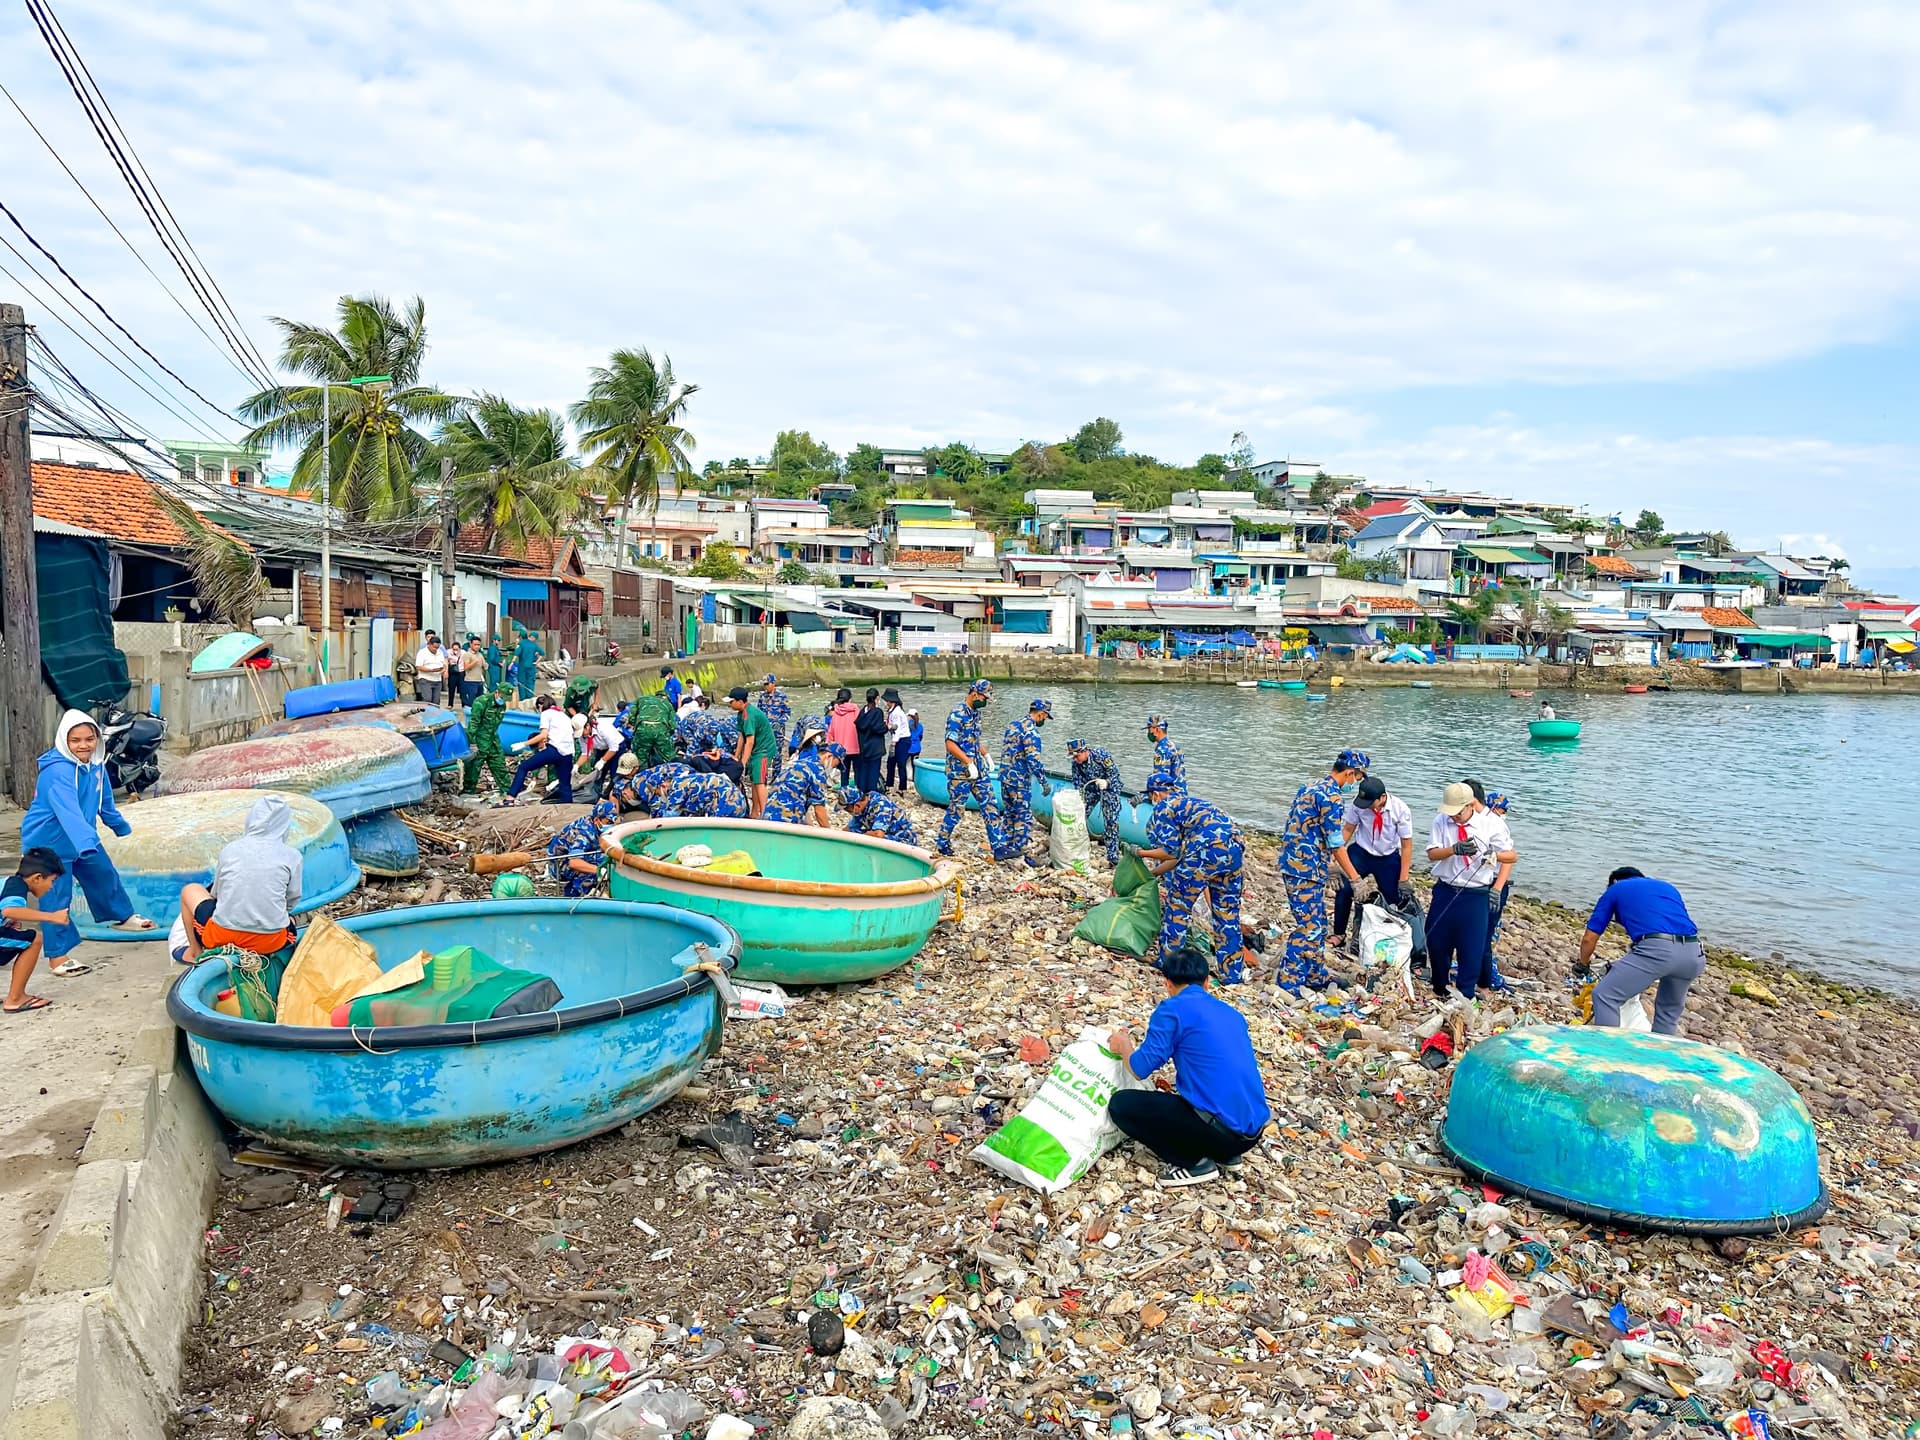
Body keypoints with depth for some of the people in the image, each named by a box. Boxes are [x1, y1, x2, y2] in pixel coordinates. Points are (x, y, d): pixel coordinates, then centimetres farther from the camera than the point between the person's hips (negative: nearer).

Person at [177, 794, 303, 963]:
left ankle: (195, 951, 25)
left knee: (190, 890, 28)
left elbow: (215, 893, 16)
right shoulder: (292, 856, -1)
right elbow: (292, 900, 7)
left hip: (223, 936, -1)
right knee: (290, 919, 38)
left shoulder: (229, 849, 3)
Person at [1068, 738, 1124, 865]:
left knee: (1111, 821, -11)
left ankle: (1113, 856, -7)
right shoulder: (1076, 762, -14)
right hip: (1091, 789, 5)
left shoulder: (1100, 754, -29)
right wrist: (1080, 798, -21)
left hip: (1109, 787, -5)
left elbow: (1114, 772, -22)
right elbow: (1078, 781, -8)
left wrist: (1106, 782, -40)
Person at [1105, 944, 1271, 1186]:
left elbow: (1140, 1069, -6)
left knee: (1120, 1104, 0)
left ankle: (1194, 1163, -1)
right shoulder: (1231, 1013, 16)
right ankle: (1224, 1152, 14)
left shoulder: (1172, 1009, -6)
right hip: (1252, 1132, 8)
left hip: (1222, 1129, -8)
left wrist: (1124, 1047, 16)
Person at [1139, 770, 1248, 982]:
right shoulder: (1189, 802, 32)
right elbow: (1181, 854, 32)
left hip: (1208, 849, -8)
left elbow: (1171, 852, 2)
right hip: (1235, 848, 8)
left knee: (1177, 905, 11)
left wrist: (1141, 853, 15)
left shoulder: (1164, 806, 8)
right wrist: (1152, 872, 38)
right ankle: (1232, 973, 23)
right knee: (1228, 912, 18)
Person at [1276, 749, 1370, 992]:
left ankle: (1316, 976, 28)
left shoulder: (1309, 787, 15)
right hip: (1305, 870, -10)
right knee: (1309, 927, -4)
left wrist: (1331, 867, 27)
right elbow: (1336, 844, -15)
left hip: (1292, 862, 10)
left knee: (1317, 924, 19)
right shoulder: (1331, 797, -15)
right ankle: (1287, 981, 0)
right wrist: (1355, 879, -9)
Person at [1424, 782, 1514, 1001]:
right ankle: (1439, 989, 33)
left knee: (1473, 947, 1)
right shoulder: (1441, 821, -4)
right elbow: (1432, 853, -7)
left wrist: (1497, 889, -18)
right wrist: (1454, 849, -27)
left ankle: (1465, 995, 18)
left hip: (1476, 895, -3)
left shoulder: (1492, 823, -10)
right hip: (1445, 890, 3)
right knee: (1436, 941, 11)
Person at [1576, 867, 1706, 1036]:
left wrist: (1582, 966, 39)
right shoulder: (1668, 887, 35)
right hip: (1694, 954, 5)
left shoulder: (1615, 889, 22)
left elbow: (1589, 938, 20)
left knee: (1605, 996, 5)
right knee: (1670, 1009, 28)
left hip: (1656, 949, -5)